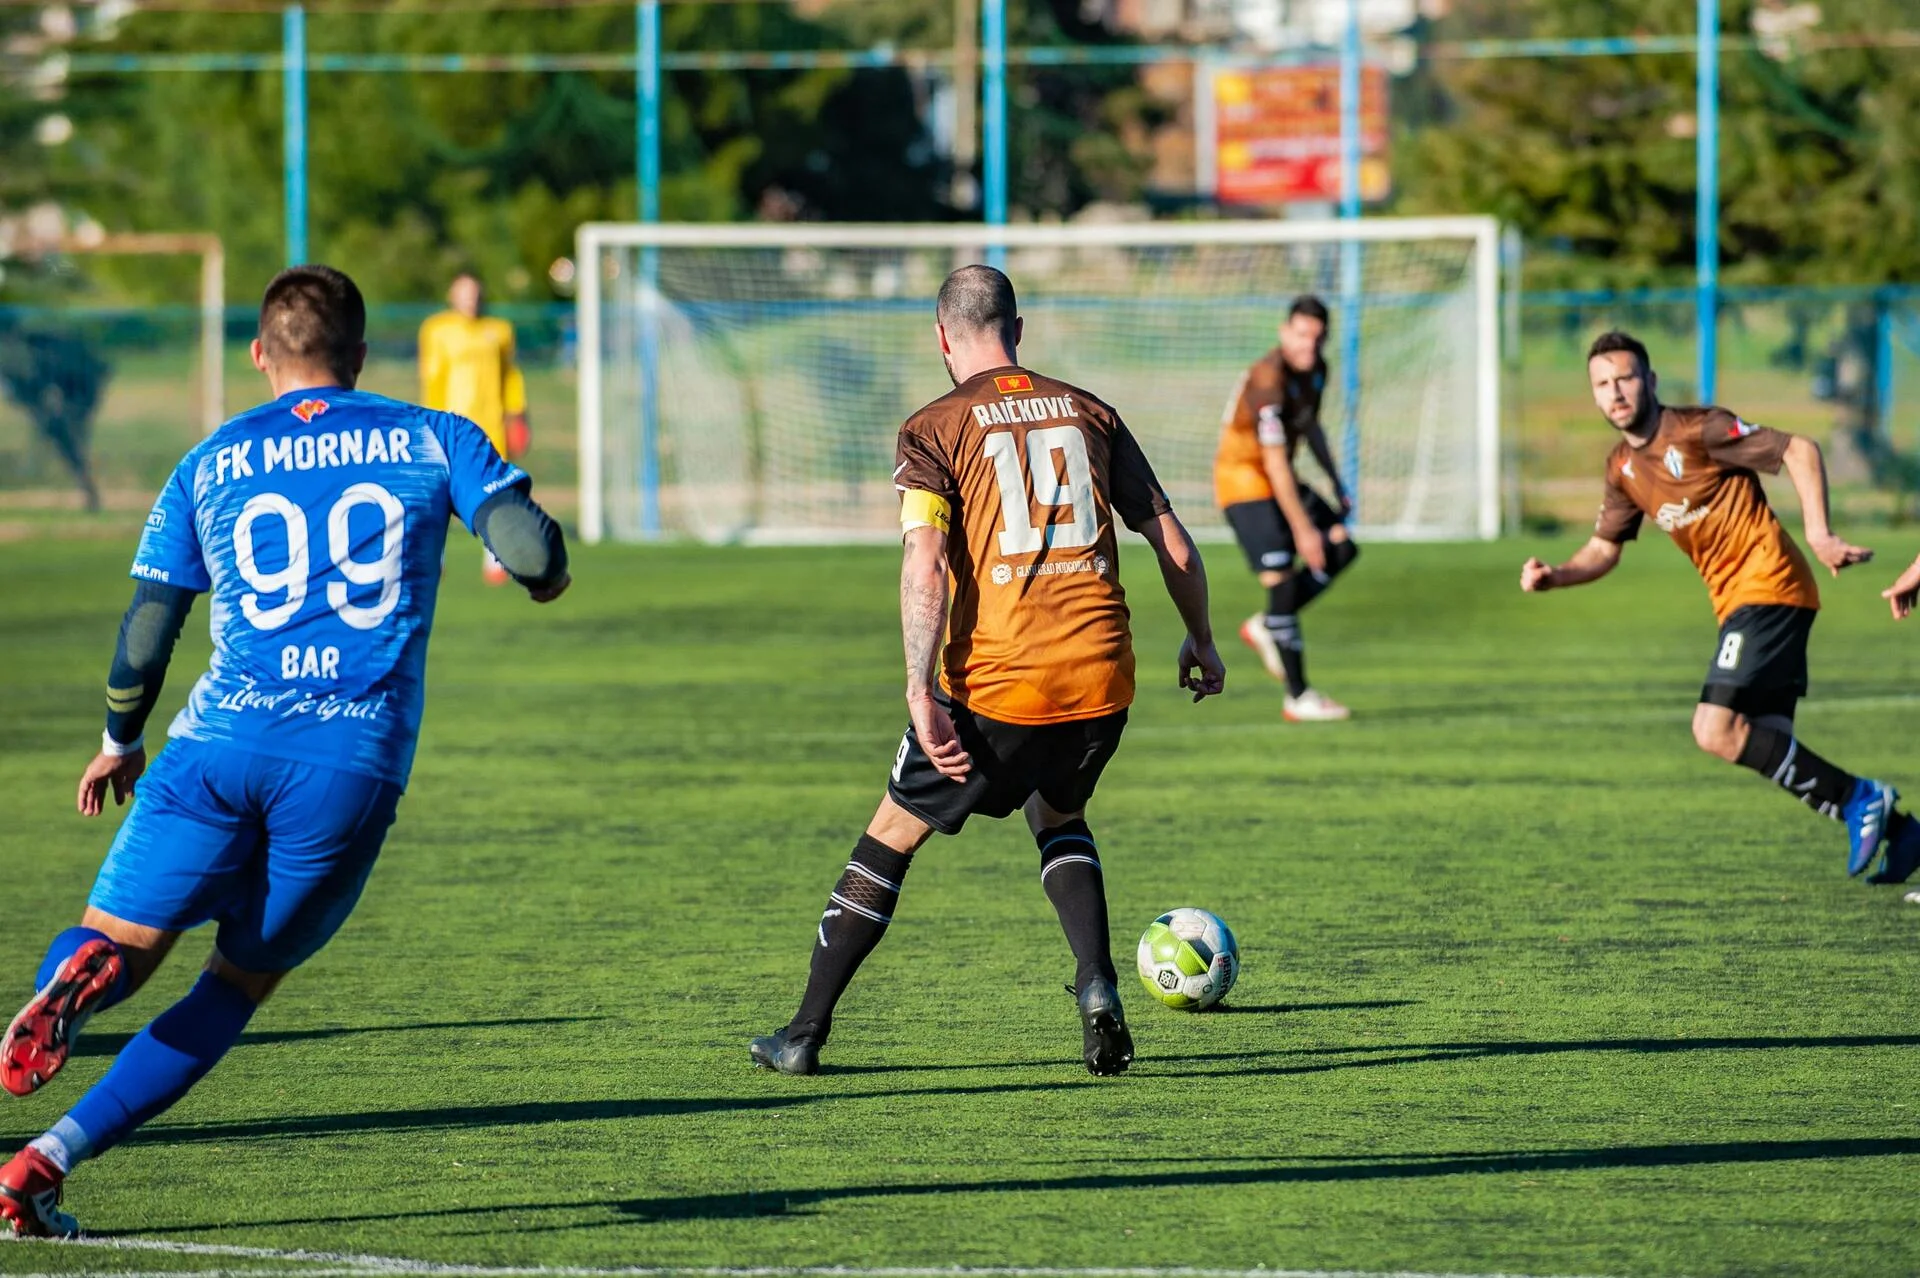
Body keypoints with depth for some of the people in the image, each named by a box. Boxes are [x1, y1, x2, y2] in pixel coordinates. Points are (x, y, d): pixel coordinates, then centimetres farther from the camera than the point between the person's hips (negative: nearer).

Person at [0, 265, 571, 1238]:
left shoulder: (209, 465, 13)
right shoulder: (436, 440, 10)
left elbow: (144, 638, 14)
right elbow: (535, 553, -1)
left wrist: (119, 744, 31)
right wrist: (545, 574, 24)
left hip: (224, 740, 0)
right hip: (357, 764, 0)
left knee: (122, 941, 2)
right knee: (240, 981, 13)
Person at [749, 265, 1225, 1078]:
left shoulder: (934, 429, -1)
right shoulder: (1088, 413, 11)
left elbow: (924, 563, -14)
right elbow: (1172, 543, 12)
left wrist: (922, 692, -17)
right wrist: (1201, 643, 26)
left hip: (996, 688, -3)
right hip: (1102, 677, 4)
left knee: (892, 835, 14)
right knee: (1059, 818, 30)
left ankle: (806, 1034, 17)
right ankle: (1096, 985, 7)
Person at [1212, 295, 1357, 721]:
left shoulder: (1315, 368, 2)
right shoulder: (1268, 380, -26)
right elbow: (1275, 462, -27)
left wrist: (1336, 484, 21)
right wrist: (1302, 529, -26)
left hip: (1279, 479, 9)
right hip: (1243, 477, -9)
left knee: (1342, 548, 0)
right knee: (1282, 578, -15)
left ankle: (1266, 626, 13)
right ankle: (1298, 697, -10)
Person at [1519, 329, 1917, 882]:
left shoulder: (1696, 430, -12)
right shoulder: (1623, 468, 12)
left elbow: (1799, 450, -13)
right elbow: (1603, 549, 21)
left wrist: (1818, 534, -21)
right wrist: (1554, 577, 1)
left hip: (1767, 585, -9)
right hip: (1735, 602, 9)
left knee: (1716, 730, -19)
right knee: (1768, 748, 5)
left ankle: (1858, 798, -9)